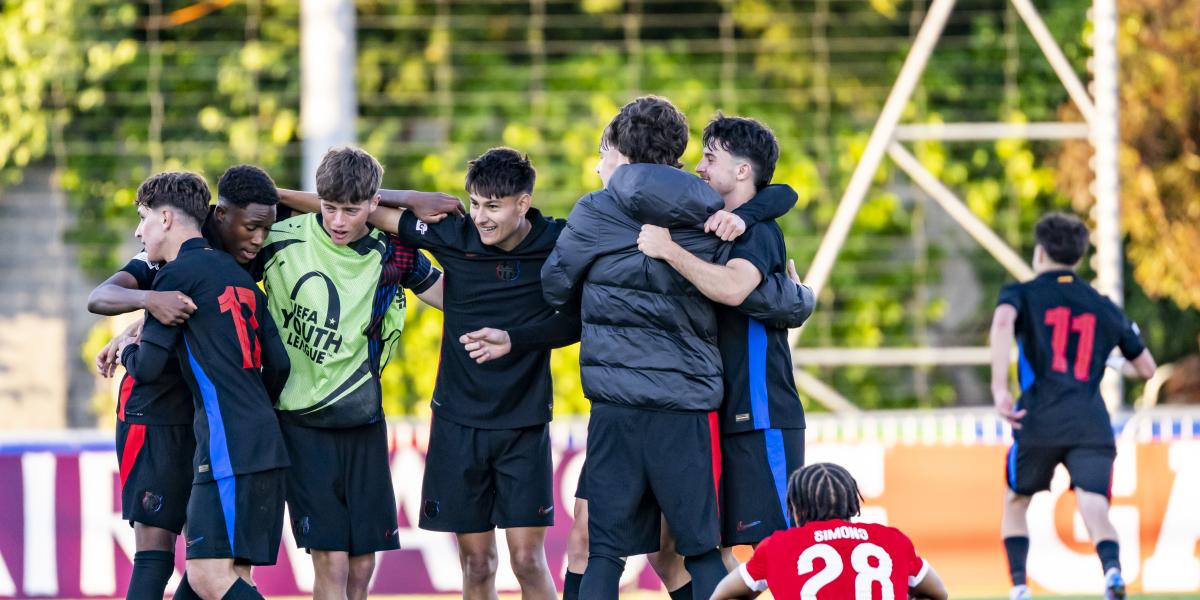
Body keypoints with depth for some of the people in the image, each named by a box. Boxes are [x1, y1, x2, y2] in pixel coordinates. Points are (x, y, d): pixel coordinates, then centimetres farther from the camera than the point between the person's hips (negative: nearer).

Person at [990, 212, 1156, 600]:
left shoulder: (1022, 294, 11)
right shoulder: (1106, 309, 20)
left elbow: (1002, 321, -15)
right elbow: (1146, 368, 27)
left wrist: (999, 388, -20)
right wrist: (1126, 367, 51)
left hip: (1039, 422, -1)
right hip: (1092, 425, 1)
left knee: (1015, 504, 22)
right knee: (1096, 514, -12)